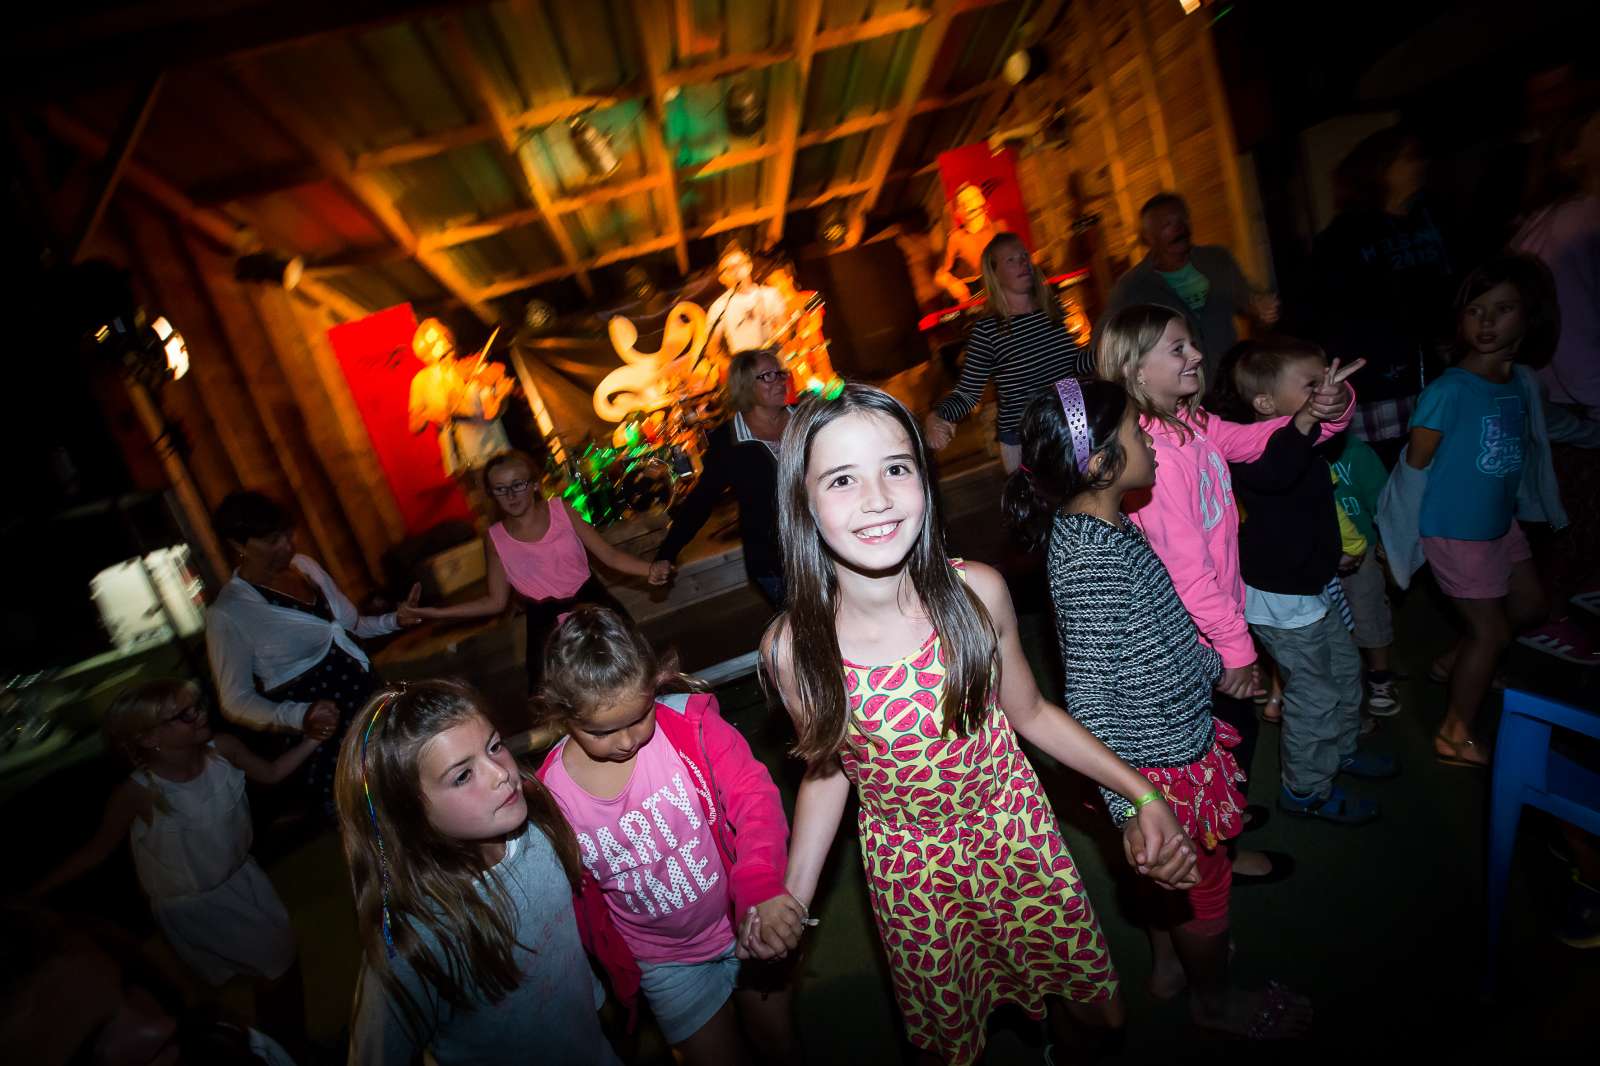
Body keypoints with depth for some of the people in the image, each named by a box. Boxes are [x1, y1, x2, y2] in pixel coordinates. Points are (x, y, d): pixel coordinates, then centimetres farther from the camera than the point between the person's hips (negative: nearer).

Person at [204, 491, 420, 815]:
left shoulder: (304, 564, 4)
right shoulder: (227, 614, -13)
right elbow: (236, 701, -10)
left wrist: (394, 620, -2)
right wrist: (299, 717, -27)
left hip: (371, 700, 6)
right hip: (322, 739, -6)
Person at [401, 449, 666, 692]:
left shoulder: (560, 510, -4)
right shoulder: (495, 538, -2)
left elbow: (609, 554, -6)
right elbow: (496, 601, 5)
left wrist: (649, 569, -23)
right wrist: (433, 613, -2)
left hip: (591, 602, 0)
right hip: (545, 621, 0)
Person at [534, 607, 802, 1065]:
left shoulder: (689, 722, -23)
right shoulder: (550, 795, -19)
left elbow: (752, 794, -29)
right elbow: (576, 901, -4)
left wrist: (761, 884, -45)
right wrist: (611, 976, 4)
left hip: (749, 921, 1)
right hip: (666, 961, 0)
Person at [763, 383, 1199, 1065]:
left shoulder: (977, 592, -20)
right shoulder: (793, 648, -22)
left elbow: (1029, 713, -3)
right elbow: (828, 772, -5)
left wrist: (1142, 794, -7)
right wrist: (789, 901, -9)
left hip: (1018, 834, 1)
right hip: (909, 870, -1)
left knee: (1102, 1010, 19)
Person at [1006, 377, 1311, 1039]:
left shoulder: (1101, 523, -3)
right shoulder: (1091, 560, -33)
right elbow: (1090, 699, -30)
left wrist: (1211, 667, 25)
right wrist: (1132, 808, -25)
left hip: (1168, 733, 8)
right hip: (1163, 762, -8)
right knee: (1205, 882, 18)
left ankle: (1169, 963, 54)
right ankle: (1215, 999, 45)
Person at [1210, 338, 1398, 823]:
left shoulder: (1304, 440, 4)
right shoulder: (1254, 449, -28)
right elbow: (1272, 470, -56)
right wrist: (1309, 414, -66)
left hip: (1316, 584, 10)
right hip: (1282, 599, -10)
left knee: (1345, 668, 26)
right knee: (1316, 693, 3)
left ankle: (1342, 750, 50)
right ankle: (1305, 790, 22)